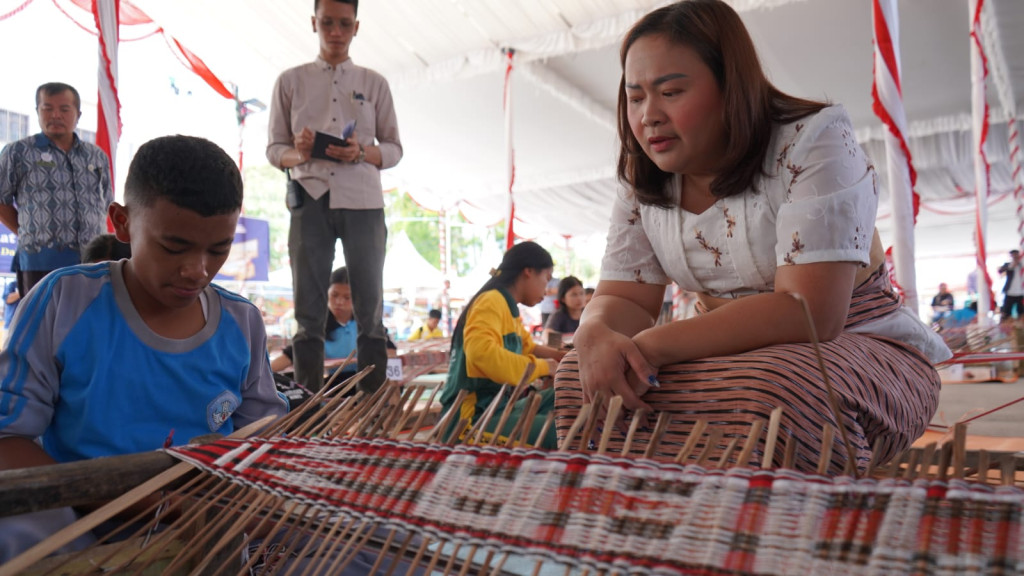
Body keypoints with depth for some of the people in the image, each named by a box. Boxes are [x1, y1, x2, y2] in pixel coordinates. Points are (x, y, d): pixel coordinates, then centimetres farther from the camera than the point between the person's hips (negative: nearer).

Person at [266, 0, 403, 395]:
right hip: (311, 201, 0)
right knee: (309, 308, 0)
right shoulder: (290, 81, 12)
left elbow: (394, 148, 11)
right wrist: (297, 154, -12)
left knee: (370, 306, 0)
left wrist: (362, 153, -10)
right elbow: (274, 147, 11)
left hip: (363, 202, 0)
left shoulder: (374, 83, 13)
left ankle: (374, 397, 4)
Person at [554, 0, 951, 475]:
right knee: (583, 372, -16)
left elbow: (809, 312, -25)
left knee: (762, 390, -37)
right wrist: (597, 334, -26)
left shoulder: (813, 143, -15)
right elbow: (621, 298, 0)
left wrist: (656, 345, -29)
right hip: (736, 357, 5)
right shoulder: (643, 184, 3)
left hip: (855, 351, -4)